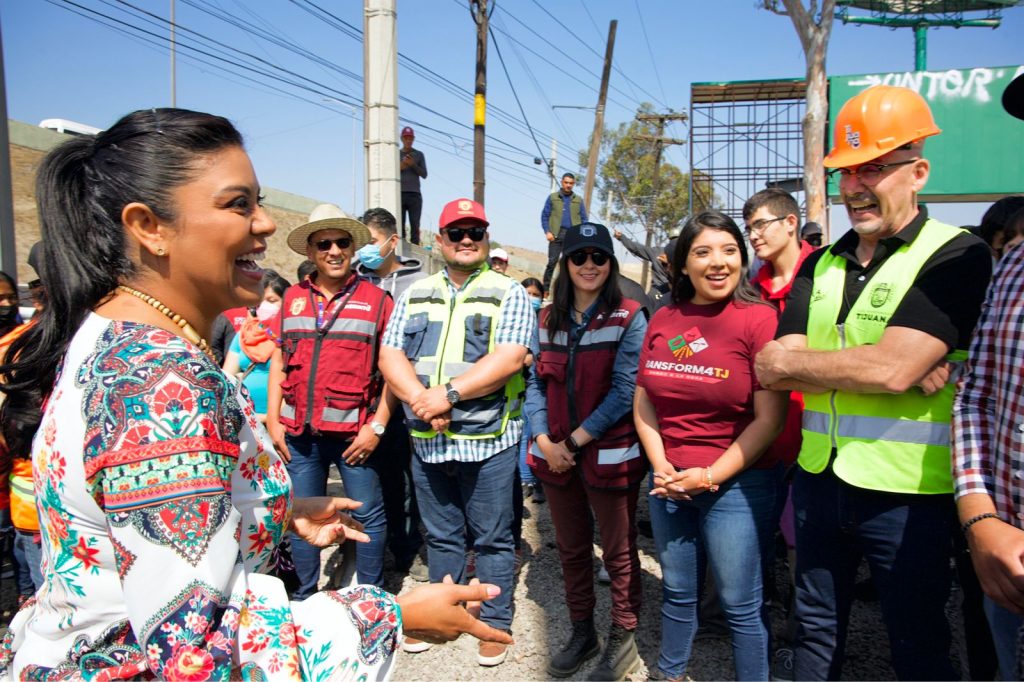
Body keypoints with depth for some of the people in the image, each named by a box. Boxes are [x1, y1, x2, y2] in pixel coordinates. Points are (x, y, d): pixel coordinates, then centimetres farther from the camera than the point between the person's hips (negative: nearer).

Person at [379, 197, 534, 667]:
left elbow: (509, 358, -15)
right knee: (441, 536, 18)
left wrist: (450, 393, -20)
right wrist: (421, 400, -14)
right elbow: (390, 355, 3)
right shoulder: (415, 295, 11)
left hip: (488, 440, -3)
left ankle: (495, 622, 26)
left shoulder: (509, 294, -2)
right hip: (426, 440, 4)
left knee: (492, 539, 9)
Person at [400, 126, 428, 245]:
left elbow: (424, 175, 7)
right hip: (400, 194, 0)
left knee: (415, 225, -7)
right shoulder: (396, 154, 15)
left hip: (414, 195, 0)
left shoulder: (419, 155, 14)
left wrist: (413, 165, -7)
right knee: (399, 224, -7)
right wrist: (400, 168, -5)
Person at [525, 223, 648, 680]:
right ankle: (581, 632, 35)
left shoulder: (629, 318, -8)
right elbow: (536, 383, 6)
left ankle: (623, 638, 27)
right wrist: (544, 440, -8)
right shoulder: (547, 320, 7)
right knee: (571, 549, 18)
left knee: (618, 552, 8)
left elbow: (624, 390, -15)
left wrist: (575, 441, -15)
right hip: (556, 457, 5)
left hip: (609, 455, -5)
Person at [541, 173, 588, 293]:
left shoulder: (578, 200, 13)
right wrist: (547, 232, -7)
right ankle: (545, 289, -3)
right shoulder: (552, 197, 8)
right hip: (556, 235, -2)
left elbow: (584, 219, 12)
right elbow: (544, 216, 6)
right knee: (552, 262, -6)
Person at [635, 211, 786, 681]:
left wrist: (711, 476, -14)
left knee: (740, 604, 6)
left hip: (736, 483, -4)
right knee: (677, 593, 20)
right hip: (667, 481, 5)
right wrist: (661, 469, -5)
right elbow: (644, 402, 7)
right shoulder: (662, 320, 4)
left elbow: (769, 418, -12)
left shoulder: (759, 318, -10)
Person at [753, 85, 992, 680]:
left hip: (907, 491, -5)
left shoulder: (956, 255, -11)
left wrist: (789, 362, -10)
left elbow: (890, 368, -24)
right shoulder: (821, 265, 7)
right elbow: (778, 370, -5)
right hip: (820, 478, 6)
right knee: (816, 630, 21)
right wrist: (909, 375, -16)